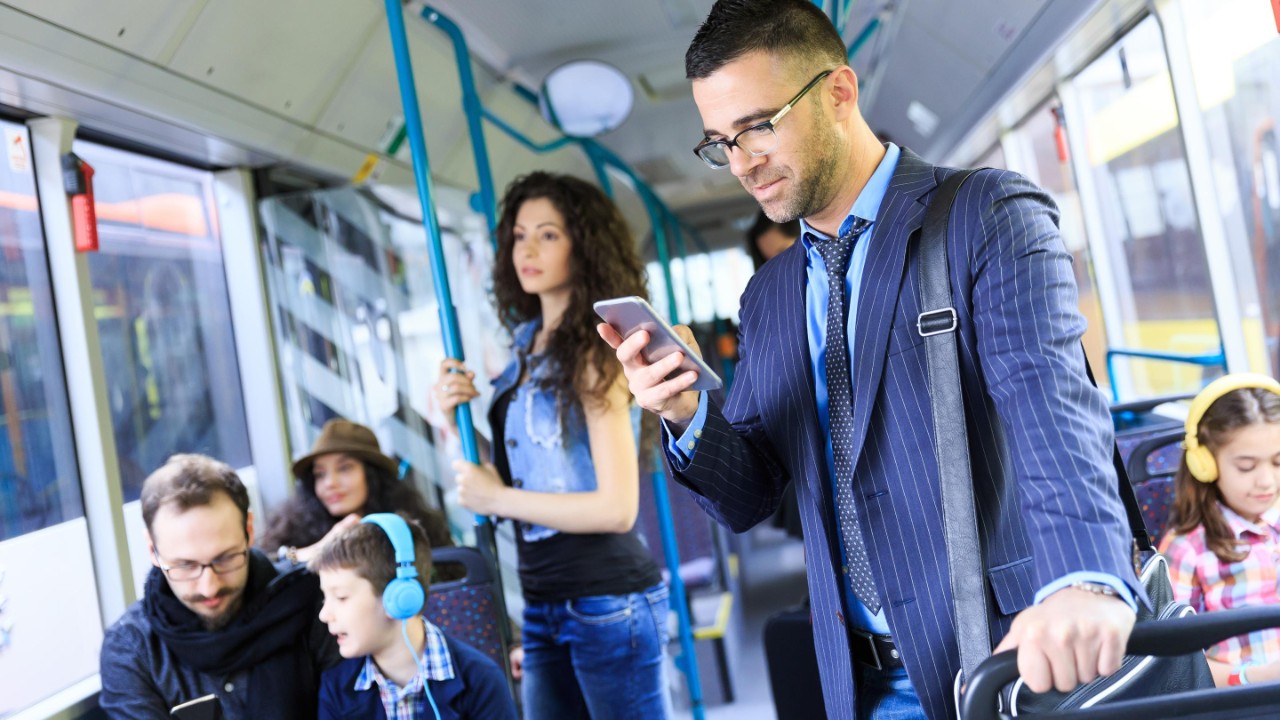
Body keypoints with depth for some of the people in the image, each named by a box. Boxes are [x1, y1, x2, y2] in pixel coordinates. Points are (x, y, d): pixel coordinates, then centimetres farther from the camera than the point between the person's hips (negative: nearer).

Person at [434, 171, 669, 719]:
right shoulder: (527, 349, 9)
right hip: (542, 606, 7)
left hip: (608, 602, -7)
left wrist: (498, 499, -13)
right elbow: (491, 483, 12)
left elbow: (617, 508, -18)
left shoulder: (592, 353, -12)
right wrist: (452, 416, -4)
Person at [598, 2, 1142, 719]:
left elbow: (1050, 399, -23)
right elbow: (748, 500, 11)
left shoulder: (989, 215, -7)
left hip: (1026, 660, -5)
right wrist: (687, 416, -10)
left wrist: (1085, 579, -40)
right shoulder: (768, 297, 12)